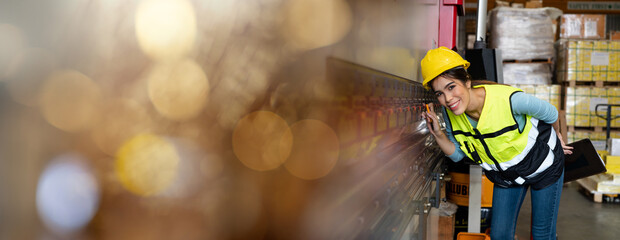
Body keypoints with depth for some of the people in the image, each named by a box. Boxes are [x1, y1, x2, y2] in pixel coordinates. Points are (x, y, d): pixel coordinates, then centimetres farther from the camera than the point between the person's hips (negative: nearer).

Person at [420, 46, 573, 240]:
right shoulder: (449, 113, -20)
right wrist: (438, 134, -26)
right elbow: (457, 154, -7)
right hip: (506, 177, 4)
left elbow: (550, 113, -15)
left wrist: (557, 136, 6)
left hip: (544, 167, -4)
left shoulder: (510, 99, -36)